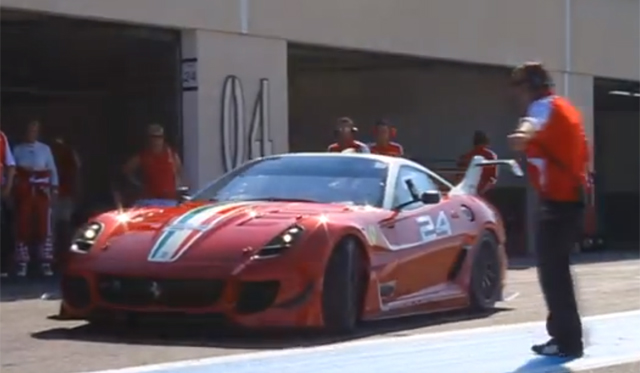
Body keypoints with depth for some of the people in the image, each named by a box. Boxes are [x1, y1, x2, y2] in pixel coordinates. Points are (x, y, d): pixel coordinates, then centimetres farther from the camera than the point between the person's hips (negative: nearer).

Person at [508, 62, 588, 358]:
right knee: (557, 269, 17)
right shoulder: (566, 109, 18)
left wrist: (524, 136, -55)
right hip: (572, 196, 10)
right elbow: (581, 152, 33)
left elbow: (536, 125, -38)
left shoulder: (546, 107, -12)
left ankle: (568, 340, -9)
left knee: (552, 270, -9)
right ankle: (564, 334, 24)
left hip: (558, 200, -10)